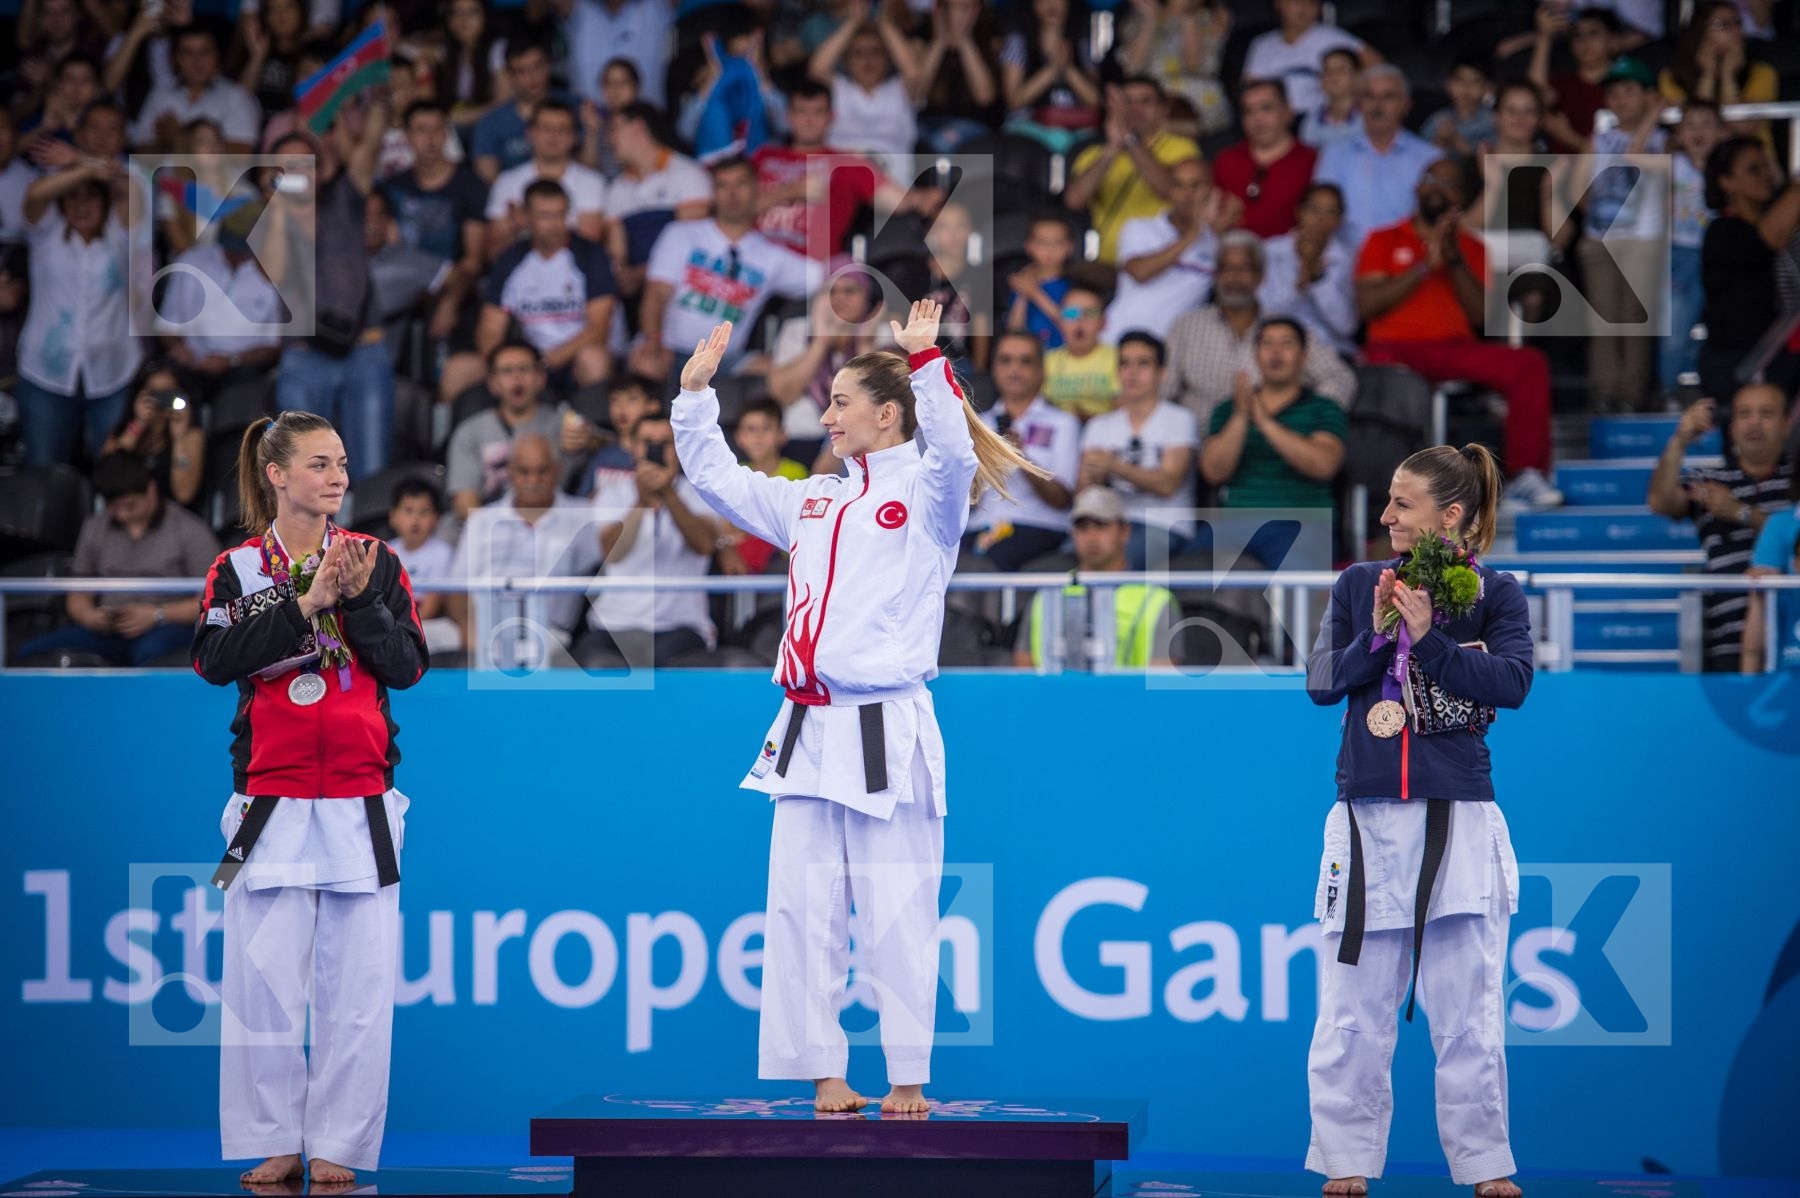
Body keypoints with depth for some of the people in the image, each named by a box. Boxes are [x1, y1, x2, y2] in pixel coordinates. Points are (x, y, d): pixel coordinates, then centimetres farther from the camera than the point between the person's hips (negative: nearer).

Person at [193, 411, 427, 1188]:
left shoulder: (377, 562, 7)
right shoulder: (238, 570, 5)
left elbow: (408, 667, 0)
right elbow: (214, 660, -11)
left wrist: (360, 599, -14)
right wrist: (305, 603, -16)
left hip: (361, 803, 1)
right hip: (272, 801, 0)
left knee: (356, 985, -2)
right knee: (265, 980, -2)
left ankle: (336, 1148, 4)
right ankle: (276, 1145, 7)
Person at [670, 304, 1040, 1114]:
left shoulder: (928, 494, 1)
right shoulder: (813, 502, 19)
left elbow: (954, 451, -21)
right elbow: (718, 479, 28)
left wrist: (925, 361, -28)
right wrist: (696, 391, 22)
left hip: (886, 733, -6)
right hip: (809, 734, 6)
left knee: (896, 917, -4)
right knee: (803, 911, 5)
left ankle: (909, 1079, 3)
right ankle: (824, 1076, 10)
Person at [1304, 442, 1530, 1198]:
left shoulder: (1495, 593, 2)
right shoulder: (1359, 585, 7)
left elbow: (1513, 681, -12)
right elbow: (1320, 683, 2)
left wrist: (1427, 636, -18)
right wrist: (1377, 636, -12)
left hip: (1460, 822, -2)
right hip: (1368, 818, 2)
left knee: (1468, 1010, 2)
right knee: (1354, 1010, 4)